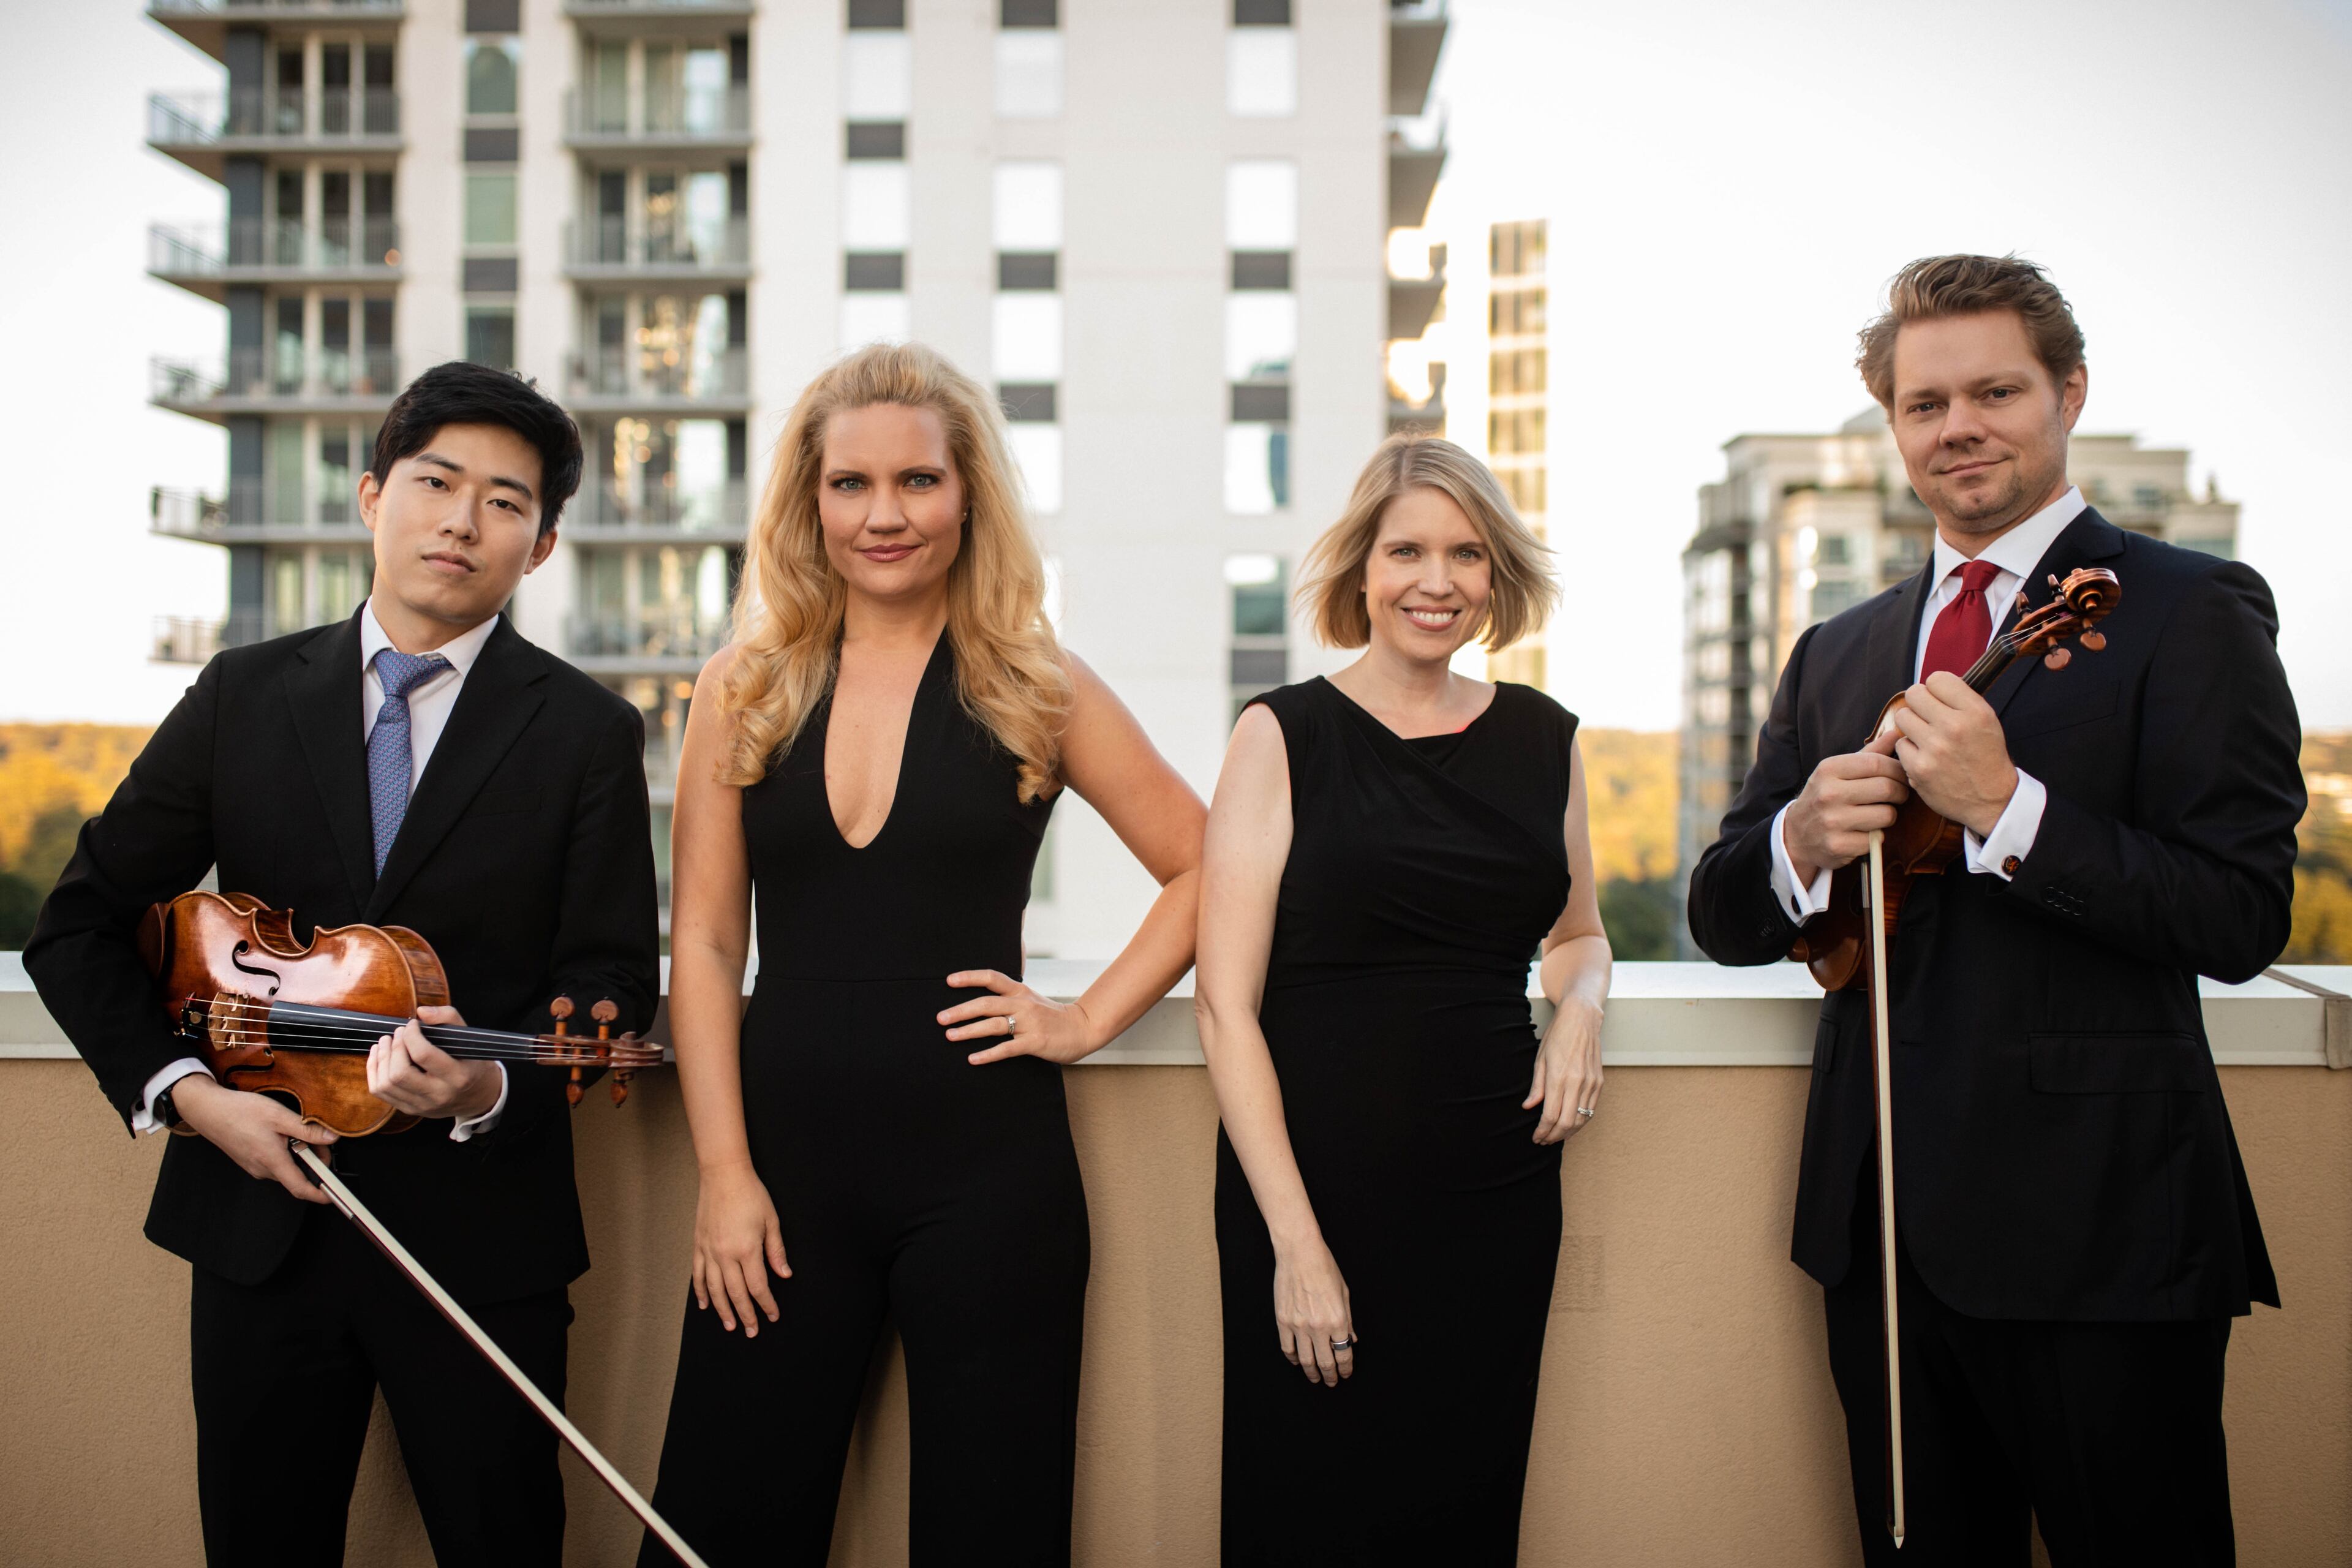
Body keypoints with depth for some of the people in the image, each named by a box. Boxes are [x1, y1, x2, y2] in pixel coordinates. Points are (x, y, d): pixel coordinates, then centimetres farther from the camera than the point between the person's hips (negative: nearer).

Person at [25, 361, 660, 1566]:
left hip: (481, 1227, -2)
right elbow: (78, 926, 7)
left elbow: (612, 978, -4)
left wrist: (492, 1089, -23)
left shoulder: (588, 733, -2)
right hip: (259, 1209, 2)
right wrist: (182, 1090, -8)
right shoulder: (244, 696, 4)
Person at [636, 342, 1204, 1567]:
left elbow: (1203, 870, 8)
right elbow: (703, 942, 4)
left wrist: (1085, 1021, -2)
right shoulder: (743, 694, 6)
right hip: (785, 1158, 1)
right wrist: (724, 1171, -3)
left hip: (986, 1168, -1)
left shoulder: (1037, 690, 2)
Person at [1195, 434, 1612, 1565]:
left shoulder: (1543, 738, 8)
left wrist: (1580, 1006, 0)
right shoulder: (1283, 736, -3)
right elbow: (1226, 1004, -7)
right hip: (1314, 1186, -3)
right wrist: (1295, 1240, -14)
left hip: (1496, 1194, 3)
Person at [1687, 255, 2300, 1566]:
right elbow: (1724, 917, 11)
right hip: (1882, 1221, 6)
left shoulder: (2189, 612, -4)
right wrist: (1802, 842, -11)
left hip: (2097, 1223, -5)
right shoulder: (1838, 653, 13)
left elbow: (2243, 919, -13)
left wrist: (2006, 807, -23)